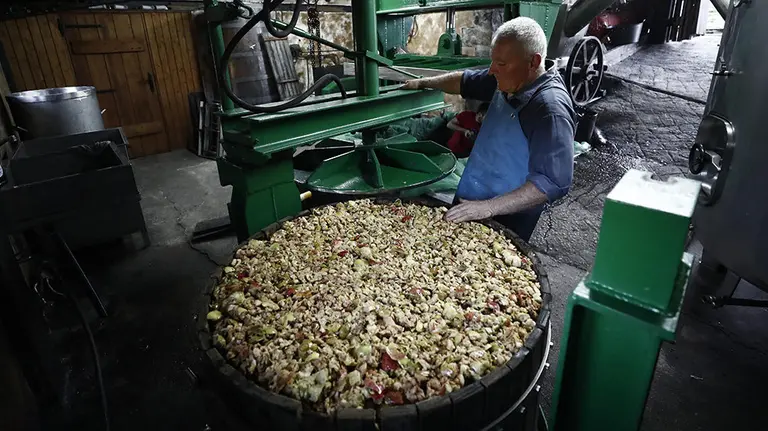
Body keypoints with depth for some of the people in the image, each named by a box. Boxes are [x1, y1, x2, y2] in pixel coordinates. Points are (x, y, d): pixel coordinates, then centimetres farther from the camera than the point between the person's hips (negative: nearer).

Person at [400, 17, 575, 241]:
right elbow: (465, 81, 16)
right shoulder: (511, 79, -1)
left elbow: (553, 182, -31)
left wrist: (488, 207, -32)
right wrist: (423, 83, 25)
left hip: (503, 224, -8)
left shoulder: (551, 109, -26)